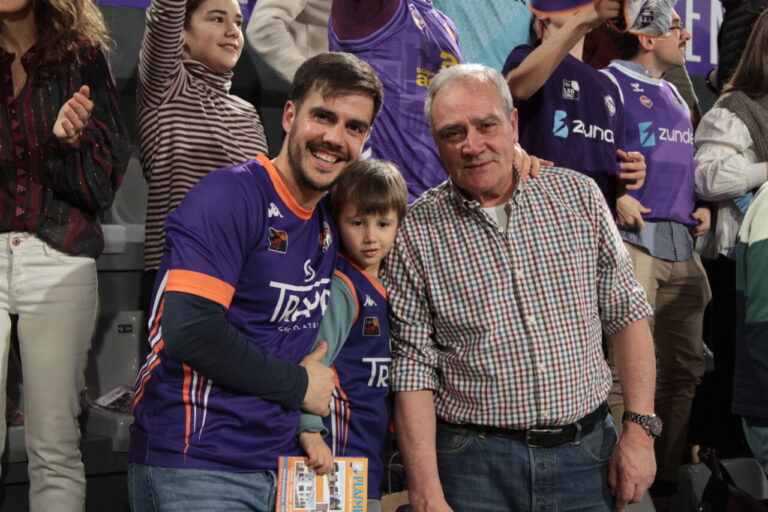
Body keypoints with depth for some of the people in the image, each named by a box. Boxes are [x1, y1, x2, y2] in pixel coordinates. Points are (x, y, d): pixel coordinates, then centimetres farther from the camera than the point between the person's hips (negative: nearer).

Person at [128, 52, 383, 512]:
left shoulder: (329, 225, 10)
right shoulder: (233, 194, -13)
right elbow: (189, 329, -22)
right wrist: (297, 384, -11)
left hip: (281, 459, 7)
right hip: (199, 468, -7)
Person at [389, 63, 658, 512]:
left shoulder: (579, 195, 2)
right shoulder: (416, 232, -5)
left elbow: (628, 314, 5)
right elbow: (413, 369, -7)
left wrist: (641, 430, -2)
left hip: (587, 453, 3)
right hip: (475, 464, -2)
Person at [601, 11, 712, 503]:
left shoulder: (675, 94, 23)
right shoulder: (610, 83, -1)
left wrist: (702, 205, 14)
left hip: (682, 243, 8)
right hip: (633, 237, -8)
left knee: (684, 369, 10)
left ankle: (667, 479, 21)